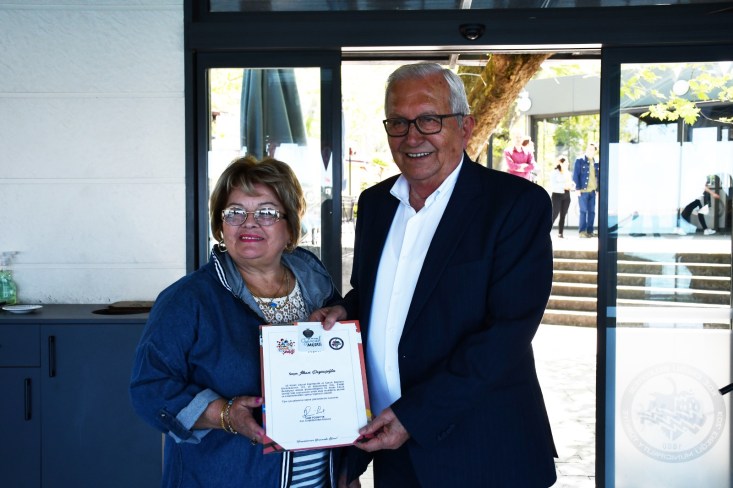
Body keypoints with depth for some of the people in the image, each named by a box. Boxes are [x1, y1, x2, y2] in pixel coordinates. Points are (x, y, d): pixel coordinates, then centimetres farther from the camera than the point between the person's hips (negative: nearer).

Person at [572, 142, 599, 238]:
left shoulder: (597, 163, 15)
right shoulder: (579, 161, 1)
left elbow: (599, 177, 19)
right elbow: (575, 175, -4)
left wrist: (599, 189, 11)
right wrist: (578, 188, -11)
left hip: (592, 191, 5)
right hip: (583, 191, -5)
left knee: (592, 211, 5)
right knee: (583, 211, -5)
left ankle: (590, 231, 11)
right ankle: (582, 231, 0)